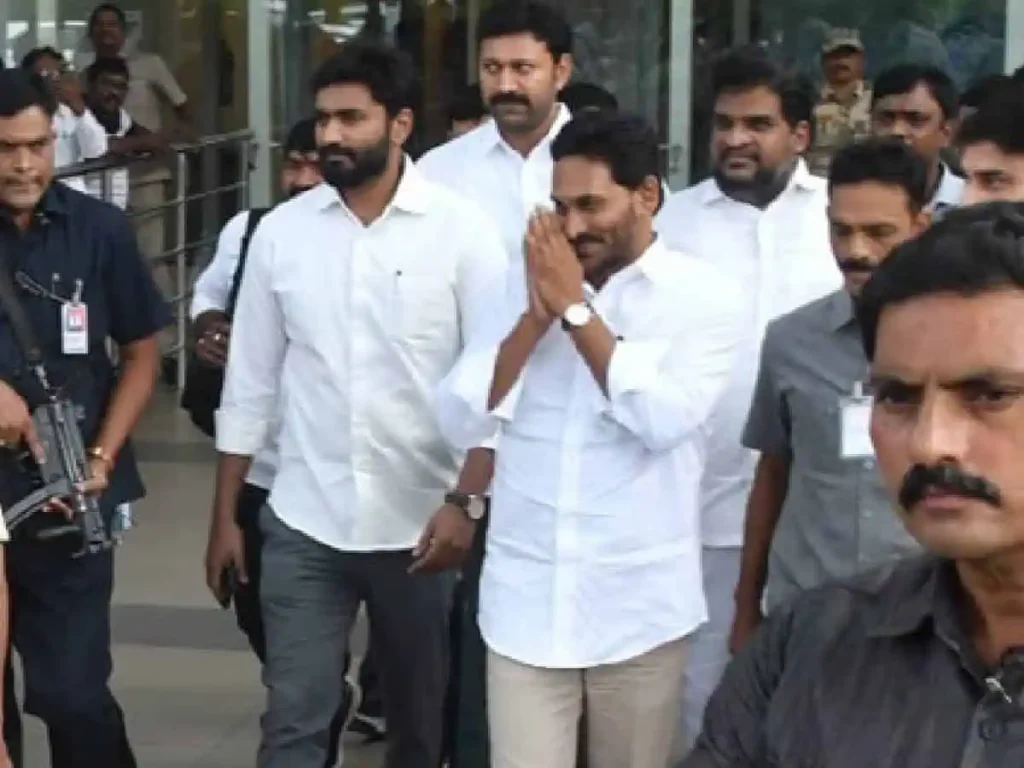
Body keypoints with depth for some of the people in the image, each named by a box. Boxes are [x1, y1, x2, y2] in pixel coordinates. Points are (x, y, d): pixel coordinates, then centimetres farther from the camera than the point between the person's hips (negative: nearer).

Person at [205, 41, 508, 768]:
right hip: (303, 524, 2)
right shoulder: (280, 231, 2)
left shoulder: (462, 230, -7)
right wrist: (224, 516, 7)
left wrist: (465, 502, -14)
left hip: (422, 522, -1)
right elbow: (251, 384, 7)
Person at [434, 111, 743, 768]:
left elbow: (662, 420, -18)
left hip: (638, 607, -2)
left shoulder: (705, 296, -4)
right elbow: (461, 422, 1)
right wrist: (537, 315, -9)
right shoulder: (527, 285, 7)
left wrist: (575, 309, -11)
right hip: (525, 603, 2)